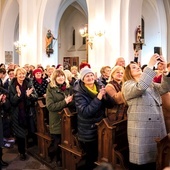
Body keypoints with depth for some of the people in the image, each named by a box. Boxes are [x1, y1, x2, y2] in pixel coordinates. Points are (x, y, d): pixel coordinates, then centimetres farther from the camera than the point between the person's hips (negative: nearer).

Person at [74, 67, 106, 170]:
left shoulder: (99, 87, 2)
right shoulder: (79, 93, -14)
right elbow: (85, 112, -27)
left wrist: (105, 95, -17)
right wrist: (98, 98, -31)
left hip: (100, 128, 5)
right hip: (88, 132, -5)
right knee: (92, 158, 6)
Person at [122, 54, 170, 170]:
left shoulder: (152, 84, 19)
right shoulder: (128, 85, 0)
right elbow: (140, 87, -21)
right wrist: (150, 65, -20)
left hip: (157, 128, 6)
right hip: (140, 129, -5)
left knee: (153, 160, 13)